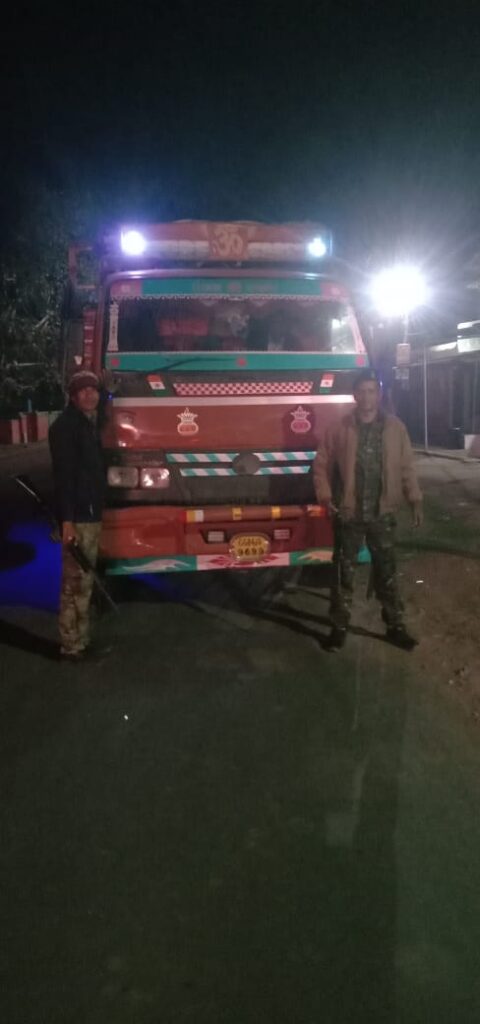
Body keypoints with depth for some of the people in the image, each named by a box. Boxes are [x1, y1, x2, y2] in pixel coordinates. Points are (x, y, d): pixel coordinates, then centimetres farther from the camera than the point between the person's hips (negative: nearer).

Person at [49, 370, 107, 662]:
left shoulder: (91, 423, 15)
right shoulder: (65, 426, -12)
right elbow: (63, 476, -18)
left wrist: (98, 509, 15)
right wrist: (67, 520, -23)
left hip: (93, 513, 9)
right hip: (77, 517, -9)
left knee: (85, 582, 15)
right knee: (74, 583, -4)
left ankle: (83, 640, 24)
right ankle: (71, 646, 4)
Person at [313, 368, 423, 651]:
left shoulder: (395, 428, 2)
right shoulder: (340, 429, -3)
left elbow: (406, 467, 5)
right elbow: (321, 466, 3)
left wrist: (415, 500, 0)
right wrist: (325, 496, -7)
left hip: (382, 514, 1)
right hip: (348, 514, -1)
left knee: (387, 572, 10)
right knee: (344, 573, 7)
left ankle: (396, 626, 23)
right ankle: (340, 626, 20)